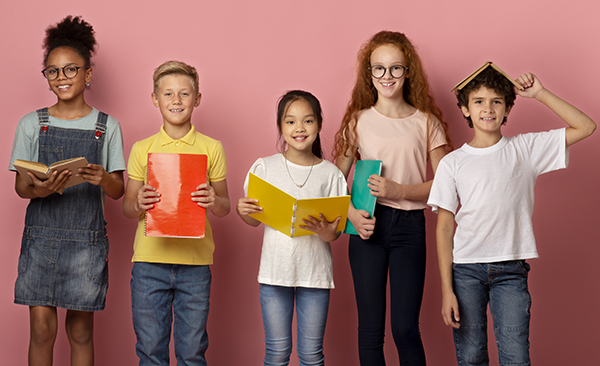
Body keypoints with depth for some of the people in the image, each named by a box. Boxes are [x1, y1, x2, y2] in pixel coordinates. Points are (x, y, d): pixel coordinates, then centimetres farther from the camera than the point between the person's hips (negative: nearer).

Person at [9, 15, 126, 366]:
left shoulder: (107, 126, 5)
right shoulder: (31, 124, 6)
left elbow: (118, 190, 4)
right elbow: (20, 185, 6)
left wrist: (103, 178, -19)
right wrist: (40, 189, -18)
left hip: (87, 238, 0)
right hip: (41, 235, 0)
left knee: (81, 330, 4)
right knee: (42, 326, -2)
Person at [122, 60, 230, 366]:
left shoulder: (211, 148, 5)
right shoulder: (142, 149, 6)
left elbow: (224, 208, 9)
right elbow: (127, 208, 10)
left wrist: (214, 201, -14)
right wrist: (138, 204, -13)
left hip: (195, 261, 0)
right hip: (149, 260, 0)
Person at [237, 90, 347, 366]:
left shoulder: (330, 174, 1)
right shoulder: (265, 167, 2)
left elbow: (335, 233, 1)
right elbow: (255, 220, 7)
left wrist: (327, 232, -21)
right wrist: (242, 211, -15)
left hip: (315, 271, 0)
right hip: (275, 270, 0)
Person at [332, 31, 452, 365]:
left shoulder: (426, 123, 4)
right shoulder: (359, 121, 6)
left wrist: (398, 190, -13)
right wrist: (352, 213, -10)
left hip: (409, 225, -1)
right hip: (368, 224, 1)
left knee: (406, 327, -3)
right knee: (370, 328, 4)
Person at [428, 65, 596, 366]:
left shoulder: (524, 149, 6)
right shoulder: (452, 163, 4)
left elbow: (585, 127, 2)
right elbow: (444, 228, 2)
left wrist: (540, 95, -2)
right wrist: (447, 290, -4)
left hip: (511, 270, 0)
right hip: (465, 267, 0)